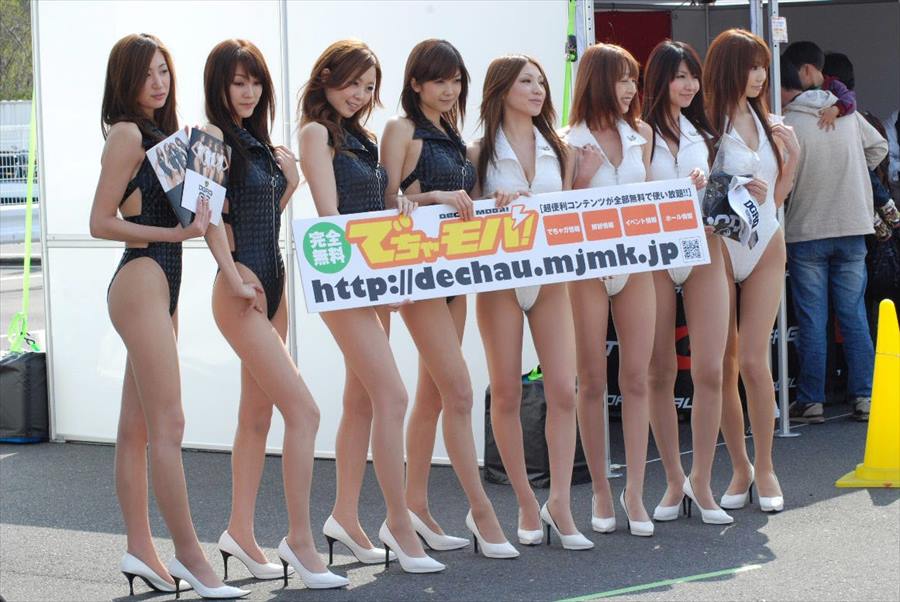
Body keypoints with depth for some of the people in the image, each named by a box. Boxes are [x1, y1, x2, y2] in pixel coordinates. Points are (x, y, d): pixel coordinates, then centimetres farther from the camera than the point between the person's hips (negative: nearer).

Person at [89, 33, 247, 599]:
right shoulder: (127, 134, -9)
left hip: (159, 284, 9)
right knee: (168, 426, -9)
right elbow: (102, 222, -12)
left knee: (136, 428, 10)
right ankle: (190, 556, -8)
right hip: (141, 281, -9)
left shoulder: (159, 133, 17)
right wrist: (176, 234, -15)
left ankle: (140, 550, 13)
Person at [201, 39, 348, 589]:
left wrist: (290, 175, 5)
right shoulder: (213, 136, -10)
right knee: (303, 411, -12)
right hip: (242, 290, -9)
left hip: (272, 285, 9)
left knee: (258, 414, 13)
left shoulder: (261, 142, 13)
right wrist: (234, 275, -23)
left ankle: (241, 532, 22)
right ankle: (300, 541, -8)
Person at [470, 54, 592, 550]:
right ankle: (526, 505, 12)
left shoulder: (558, 150, 10)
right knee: (506, 395, 2)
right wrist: (496, 207, -17)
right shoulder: (481, 153, 0)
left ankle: (559, 503, -1)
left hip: (549, 280, 3)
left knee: (563, 391, -6)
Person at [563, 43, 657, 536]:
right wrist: (583, 177, -17)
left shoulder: (641, 134, 8)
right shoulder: (571, 143, -5)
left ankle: (634, 490, 4)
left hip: (634, 264, 4)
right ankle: (601, 491, 13)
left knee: (636, 378, 0)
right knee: (592, 381, 3)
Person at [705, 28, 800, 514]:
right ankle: (740, 468, 14)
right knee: (725, 364, 3)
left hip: (766, 246, 3)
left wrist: (792, 158, 4)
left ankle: (764, 467, 7)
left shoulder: (769, 124, 10)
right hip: (719, 249, -3)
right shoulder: (707, 124, -8)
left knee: (754, 360, -4)